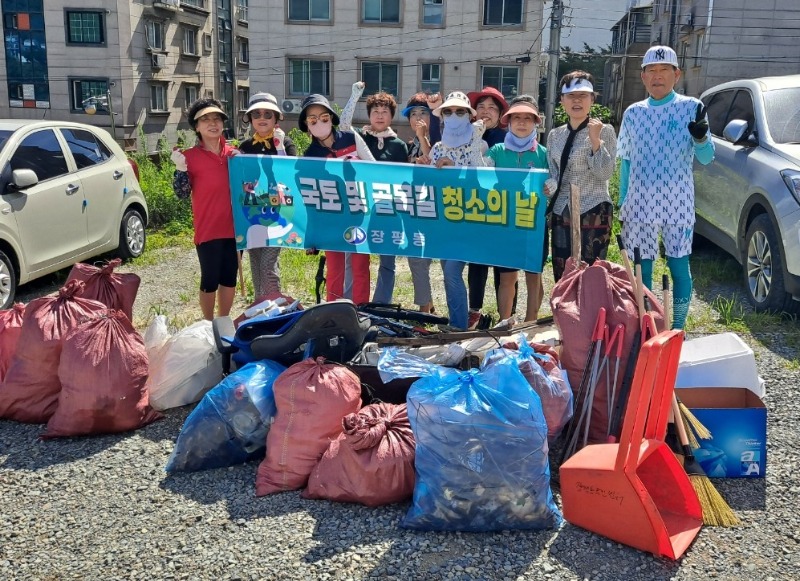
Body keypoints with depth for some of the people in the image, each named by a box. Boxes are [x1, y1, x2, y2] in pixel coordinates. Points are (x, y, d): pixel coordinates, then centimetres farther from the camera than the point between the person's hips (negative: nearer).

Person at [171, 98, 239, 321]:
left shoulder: (233, 153, 7)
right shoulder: (190, 156, -4)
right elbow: (182, 193, -5)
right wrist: (180, 168, -20)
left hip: (234, 226, 4)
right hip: (208, 229, -4)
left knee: (229, 278, 13)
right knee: (210, 280, 3)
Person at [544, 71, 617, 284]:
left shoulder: (604, 131, -4)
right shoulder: (555, 135, 10)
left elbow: (605, 173, -12)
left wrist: (595, 140, -22)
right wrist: (549, 186, -6)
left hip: (594, 212, -5)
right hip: (561, 212, 5)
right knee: (561, 277, 7)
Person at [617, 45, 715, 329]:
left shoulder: (690, 107, -1)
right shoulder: (633, 112, 7)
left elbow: (706, 158, -5)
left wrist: (701, 137, -27)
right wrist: (622, 205, 10)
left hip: (677, 204, -2)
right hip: (640, 204, 3)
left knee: (679, 266, 2)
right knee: (642, 267, 8)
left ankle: (678, 330, 13)